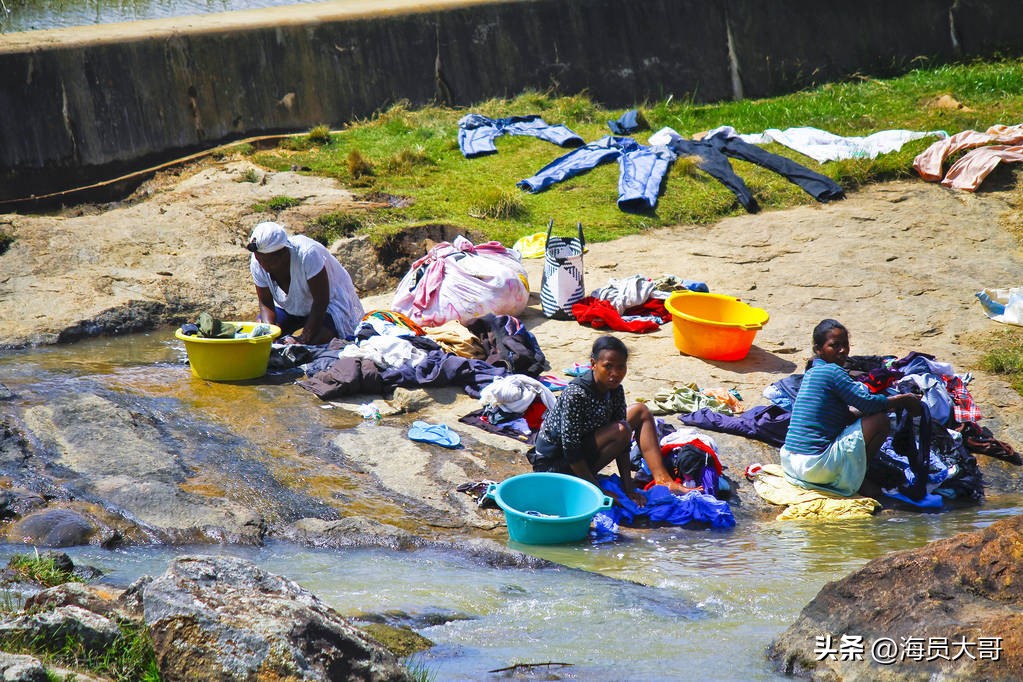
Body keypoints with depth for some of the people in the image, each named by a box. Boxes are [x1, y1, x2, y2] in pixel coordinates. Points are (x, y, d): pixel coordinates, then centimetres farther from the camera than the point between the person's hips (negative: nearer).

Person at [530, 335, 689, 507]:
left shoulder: (615, 390, -6)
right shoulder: (575, 395, -30)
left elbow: (622, 445, -4)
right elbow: (571, 451, -29)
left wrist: (628, 487, -11)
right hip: (553, 463, -9)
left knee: (641, 412, 6)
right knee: (619, 431, -28)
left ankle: (662, 479, 0)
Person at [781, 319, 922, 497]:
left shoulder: (811, 372, 16)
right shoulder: (832, 371, -12)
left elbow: (845, 413, 22)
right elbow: (867, 402, -14)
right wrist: (904, 400, 0)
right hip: (816, 466, -10)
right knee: (880, 420, -5)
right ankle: (851, 478, 1)